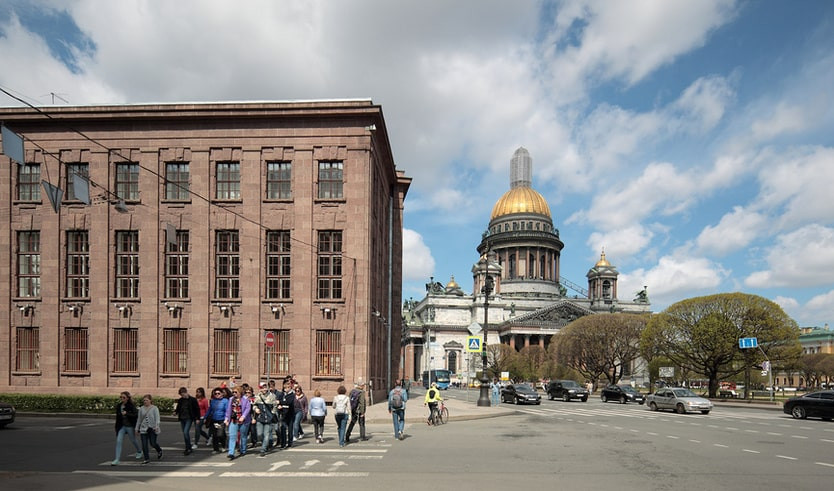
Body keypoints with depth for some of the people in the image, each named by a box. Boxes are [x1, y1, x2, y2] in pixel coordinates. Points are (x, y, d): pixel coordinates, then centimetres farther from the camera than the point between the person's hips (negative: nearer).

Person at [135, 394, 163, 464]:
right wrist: (137, 429, 16)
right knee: (144, 445, -2)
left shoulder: (154, 408, -2)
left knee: (153, 443, -2)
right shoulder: (141, 409, 8)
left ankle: (159, 451, 29)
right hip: (144, 429, 3)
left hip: (152, 429, -3)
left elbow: (157, 418, -9)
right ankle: (147, 458, 10)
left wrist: (156, 426, -22)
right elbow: (139, 419, 15)